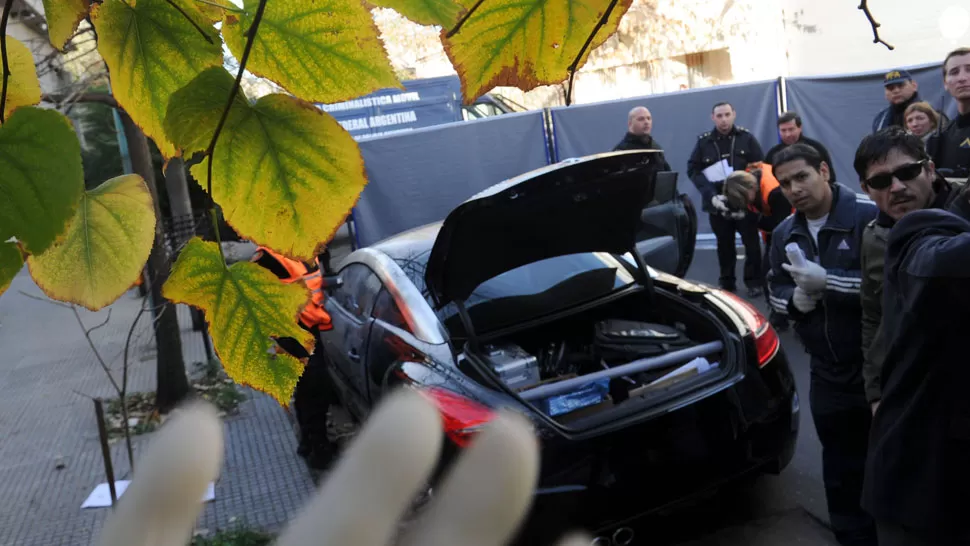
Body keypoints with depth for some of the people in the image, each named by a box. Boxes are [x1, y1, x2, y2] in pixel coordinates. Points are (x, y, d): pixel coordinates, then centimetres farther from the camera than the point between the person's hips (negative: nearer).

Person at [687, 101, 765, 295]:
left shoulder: (746, 138, 2)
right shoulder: (703, 142, 3)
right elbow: (693, 170, -1)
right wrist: (711, 195, -13)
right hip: (718, 203, 1)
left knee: (751, 243, 3)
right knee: (724, 245, 10)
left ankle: (754, 282, 14)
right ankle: (727, 283, 19)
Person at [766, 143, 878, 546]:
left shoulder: (870, 217, -13)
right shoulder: (784, 234, 10)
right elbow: (776, 292, 13)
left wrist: (826, 281, -25)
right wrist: (797, 299, -9)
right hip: (828, 374, 6)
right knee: (841, 471, 17)